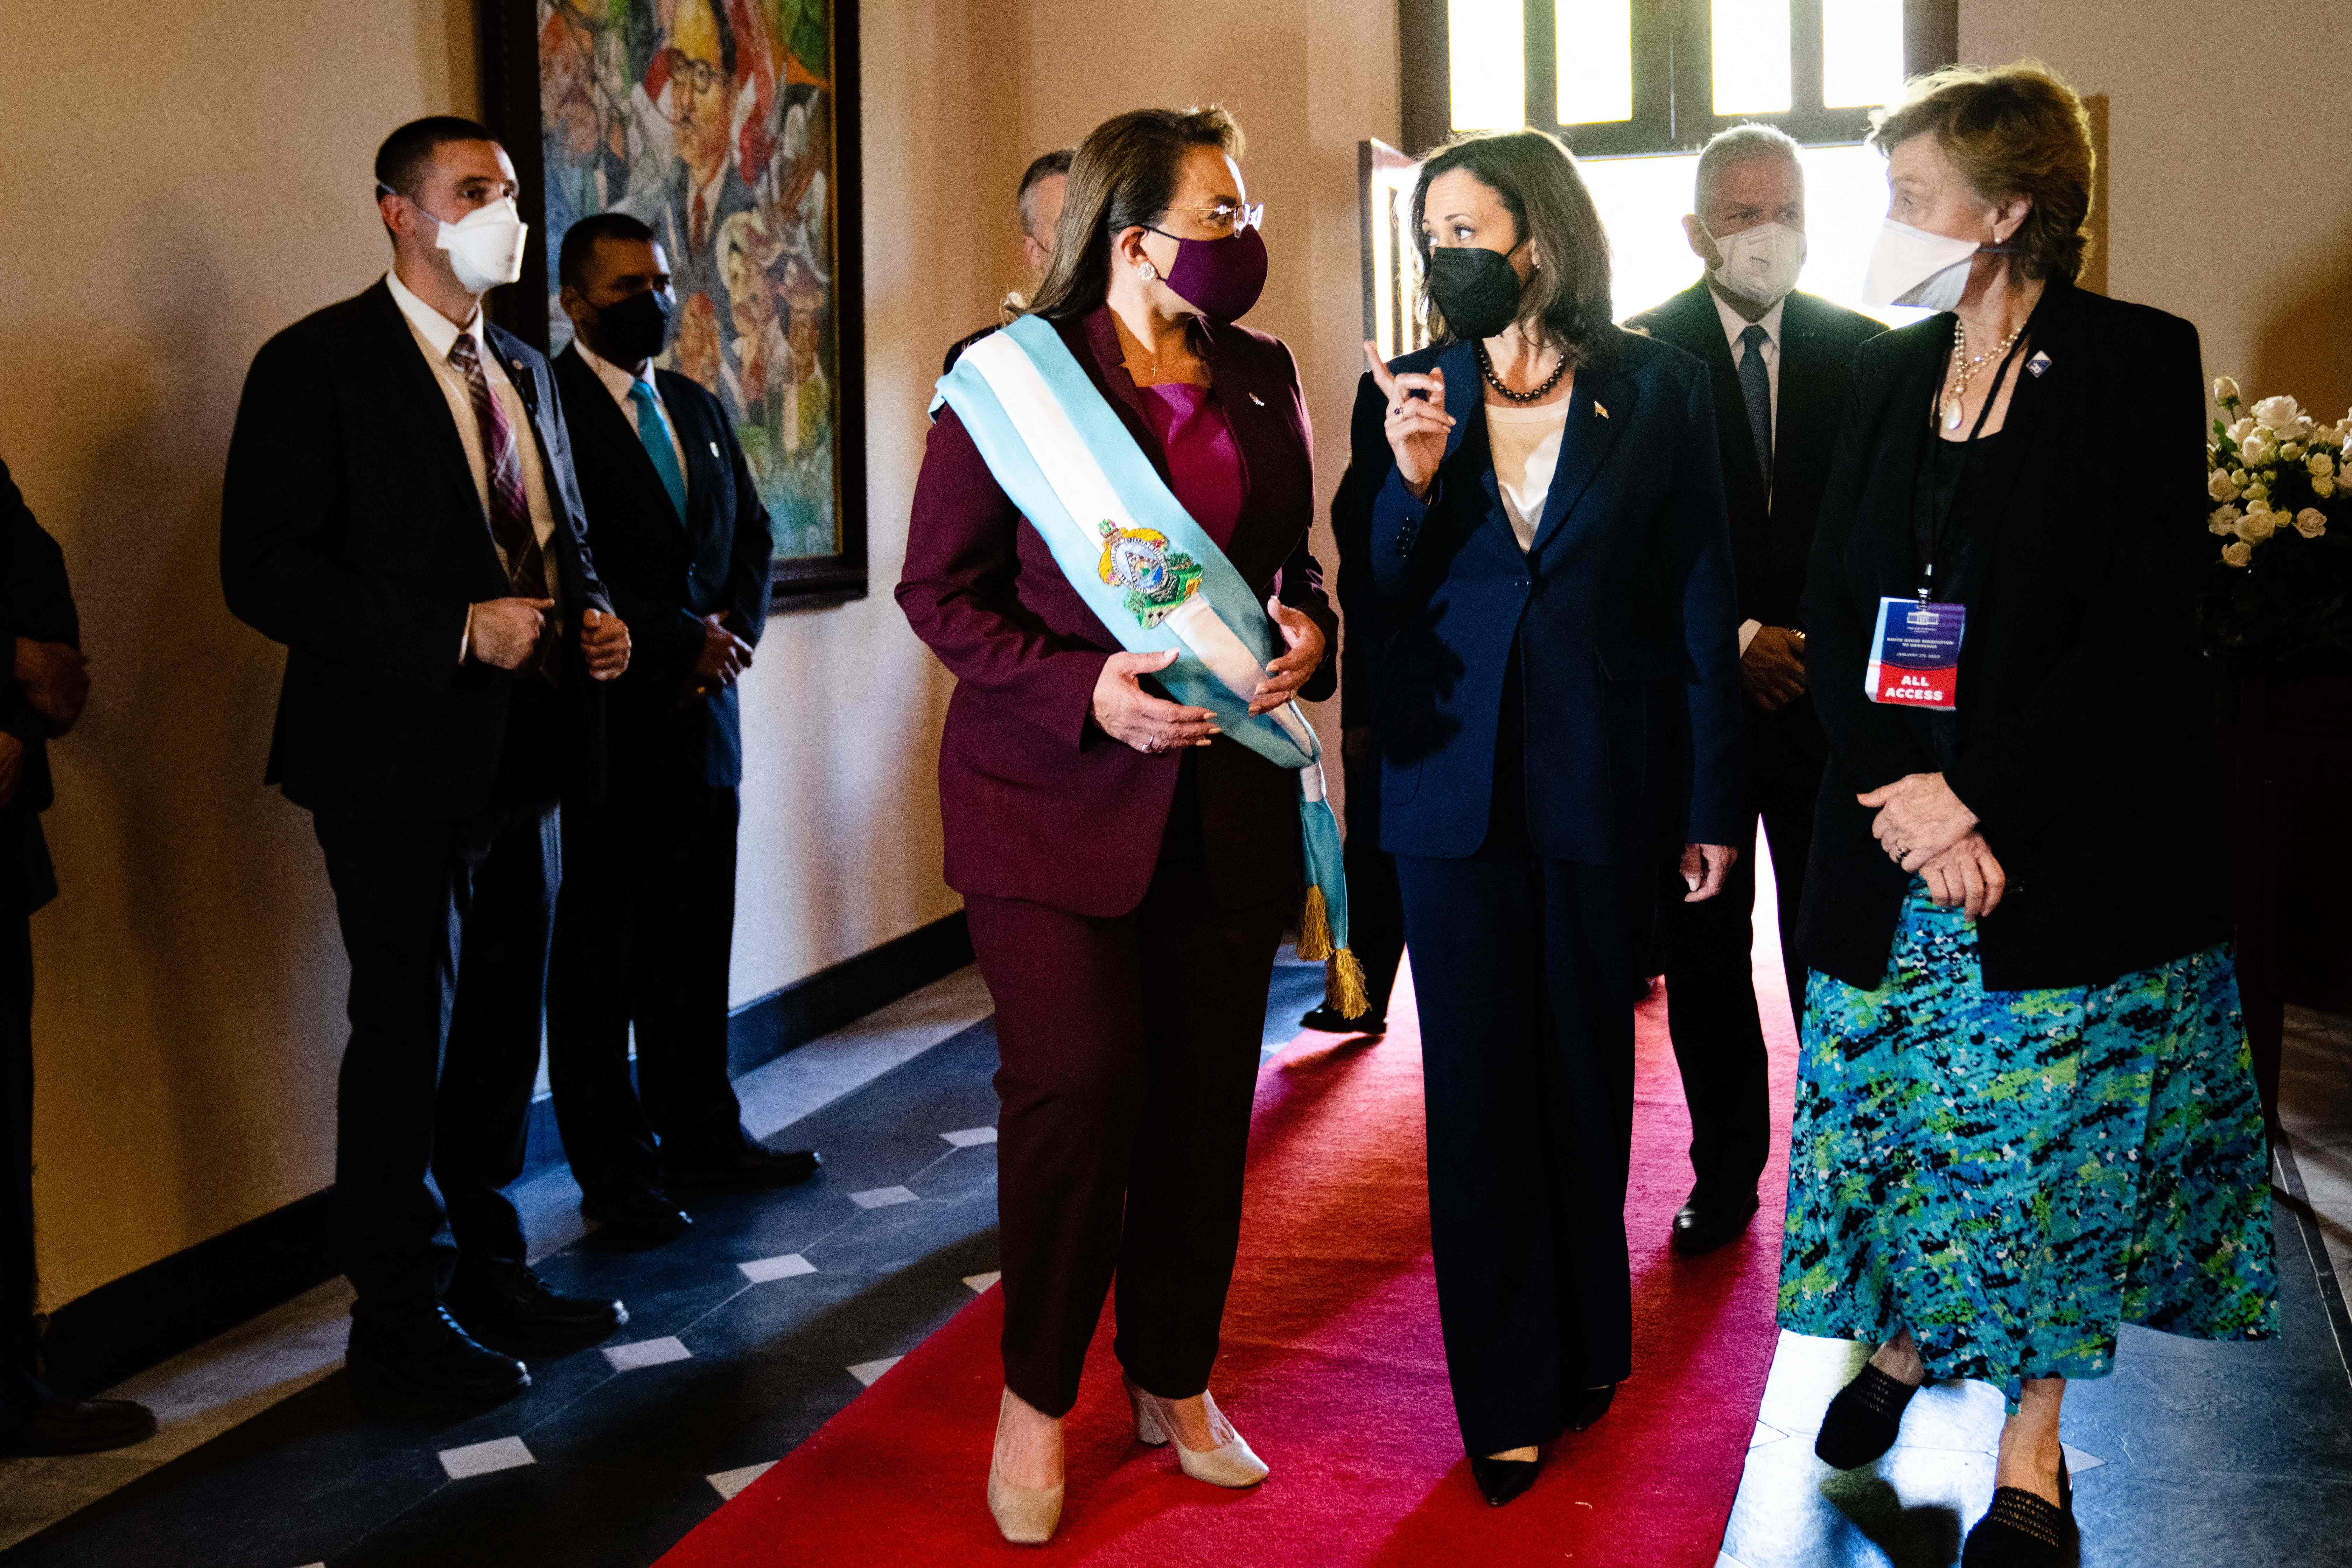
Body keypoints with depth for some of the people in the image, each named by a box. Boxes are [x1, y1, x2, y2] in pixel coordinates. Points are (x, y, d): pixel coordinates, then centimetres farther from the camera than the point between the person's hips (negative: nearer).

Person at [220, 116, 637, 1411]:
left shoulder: (522, 373, 13)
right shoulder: (318, 365, -10)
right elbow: (266, 574, -16)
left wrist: (592, 616, 1)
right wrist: (459, 632, -23)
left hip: (519, 753, 7)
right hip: (401, 762, -7)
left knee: (504, 1025, 16)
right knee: (409, 1037, 1)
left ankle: (490, 1268, 33)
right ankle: (399, 1324, 16)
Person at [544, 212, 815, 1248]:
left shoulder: (698, 408, 16)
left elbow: (752, 532, 18)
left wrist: (734, 632, 0)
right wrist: (681, 641, -14)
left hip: (704, 712, 7)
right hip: (603, 723, -7)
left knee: (695, 940, 14)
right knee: (599, 954, 3)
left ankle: (700, 1132, 27)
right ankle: (613, 1167, 13)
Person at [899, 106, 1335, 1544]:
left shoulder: (1263, 377, 9)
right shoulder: (1019, 373, -6)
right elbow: (940, 589, -4)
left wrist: (1307, 631, -4)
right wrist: (1085, 693, -17)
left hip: (1226, 792, 5)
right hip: (1058, 789, -4)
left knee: (1206, 1095, 8)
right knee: (1078, 1083, -7)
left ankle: (1176, 1381, 27)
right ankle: (1036, 1399, 14)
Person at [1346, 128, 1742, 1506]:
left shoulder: (1658, 387, -1)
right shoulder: (1407, 393, 3)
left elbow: (1703, 602, 0)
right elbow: (1374, 599, 2)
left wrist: (1716, 803, -2)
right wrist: (1410, 479, -16)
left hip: (1604, 778, -1)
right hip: (1455, 778, 1)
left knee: (1589, 1077, 13)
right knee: (1478, 1088, 4)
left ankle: (1587, 1349, 33)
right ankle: (1508, 1398, 16)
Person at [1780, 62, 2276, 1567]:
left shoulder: (2136, 362, -6)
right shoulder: (1888, 376, 8)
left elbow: (2144, 632, -12)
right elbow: (1837, 611, 5)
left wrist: (1978, 793, -18)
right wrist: (1902, 804, -10)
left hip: (2072, 845, -4)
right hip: (1892, 834, 4)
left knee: (2049, 1134, 4)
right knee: (1888, 1105, 11)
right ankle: (1900, 1338, 34)